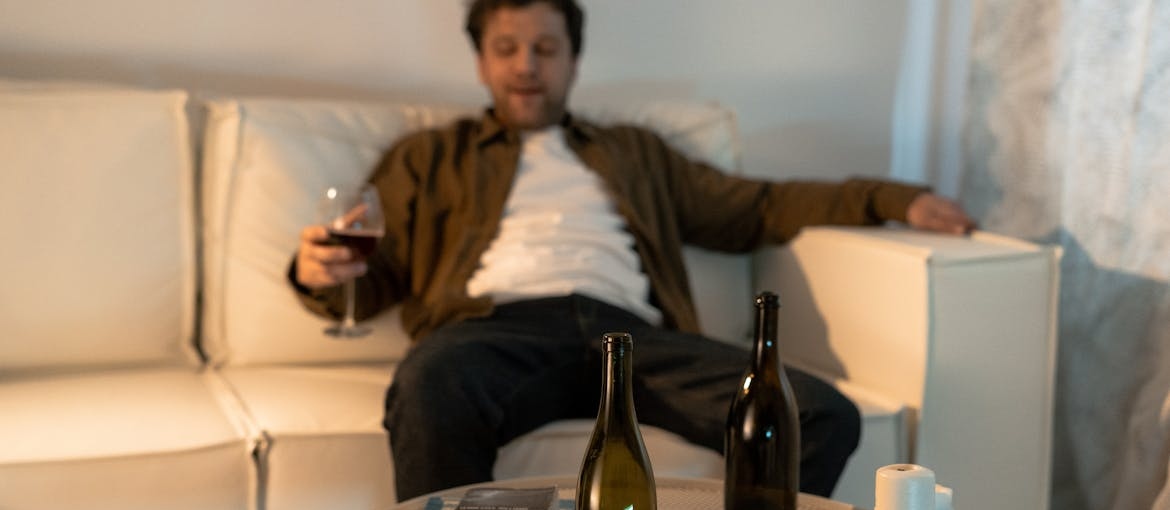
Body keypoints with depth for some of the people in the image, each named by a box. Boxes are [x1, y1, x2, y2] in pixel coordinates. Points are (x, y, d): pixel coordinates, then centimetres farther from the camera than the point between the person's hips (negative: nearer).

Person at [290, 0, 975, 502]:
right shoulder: (430, 159, 28)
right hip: (502, 326, -2)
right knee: (430, 392, -41)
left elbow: (756, 207, 30)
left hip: (630, 333, 3)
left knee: (824, 416, -22)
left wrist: (895, 199, 18)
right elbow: (375, 275, 19)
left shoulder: (634, 153, 34)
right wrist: (321, 273, -7)